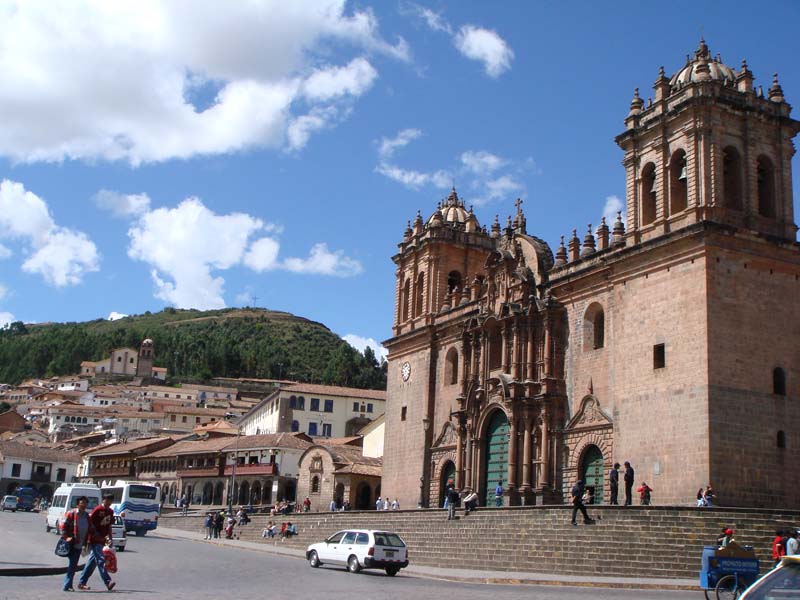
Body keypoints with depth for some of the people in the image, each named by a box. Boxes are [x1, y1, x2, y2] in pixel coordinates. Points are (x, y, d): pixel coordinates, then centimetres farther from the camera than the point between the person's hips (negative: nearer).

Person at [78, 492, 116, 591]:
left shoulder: (110, 511, 11)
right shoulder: (97, 510, -12)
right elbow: (90, 524, -13)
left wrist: (110, 539, 12)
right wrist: (99, 537, -16)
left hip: (102, 540, 8)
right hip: (95, 540, -8)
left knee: (92, 561, 11)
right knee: (100, 560, -12)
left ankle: (81, 583, 19)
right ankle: (108, 582, -18)